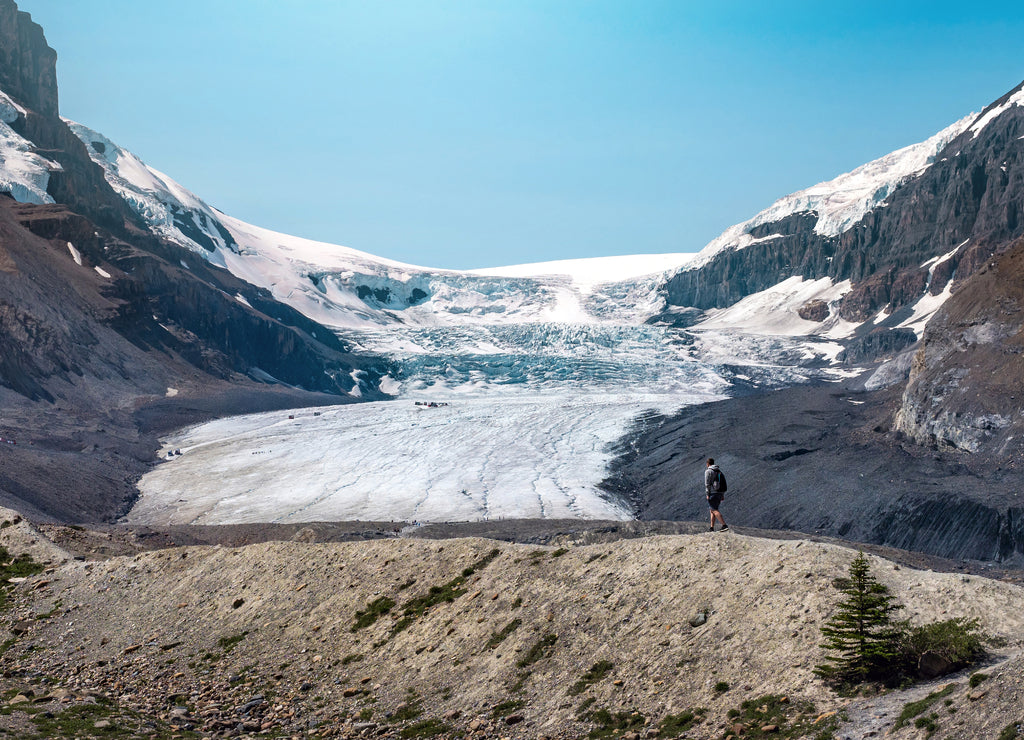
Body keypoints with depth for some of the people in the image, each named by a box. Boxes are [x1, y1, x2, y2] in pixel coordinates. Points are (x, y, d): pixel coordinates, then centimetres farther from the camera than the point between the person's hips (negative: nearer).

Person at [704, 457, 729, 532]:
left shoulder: (708, 471, -6)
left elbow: (707, 483, -12)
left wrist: (707, 494, -12)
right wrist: (723, 495, 18)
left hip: (712, 493, -8)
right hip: (719, 493, 8)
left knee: (714, 510, -13)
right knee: (712, 510, 14)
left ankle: (724, 525, -26)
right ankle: (712, 528, 11)